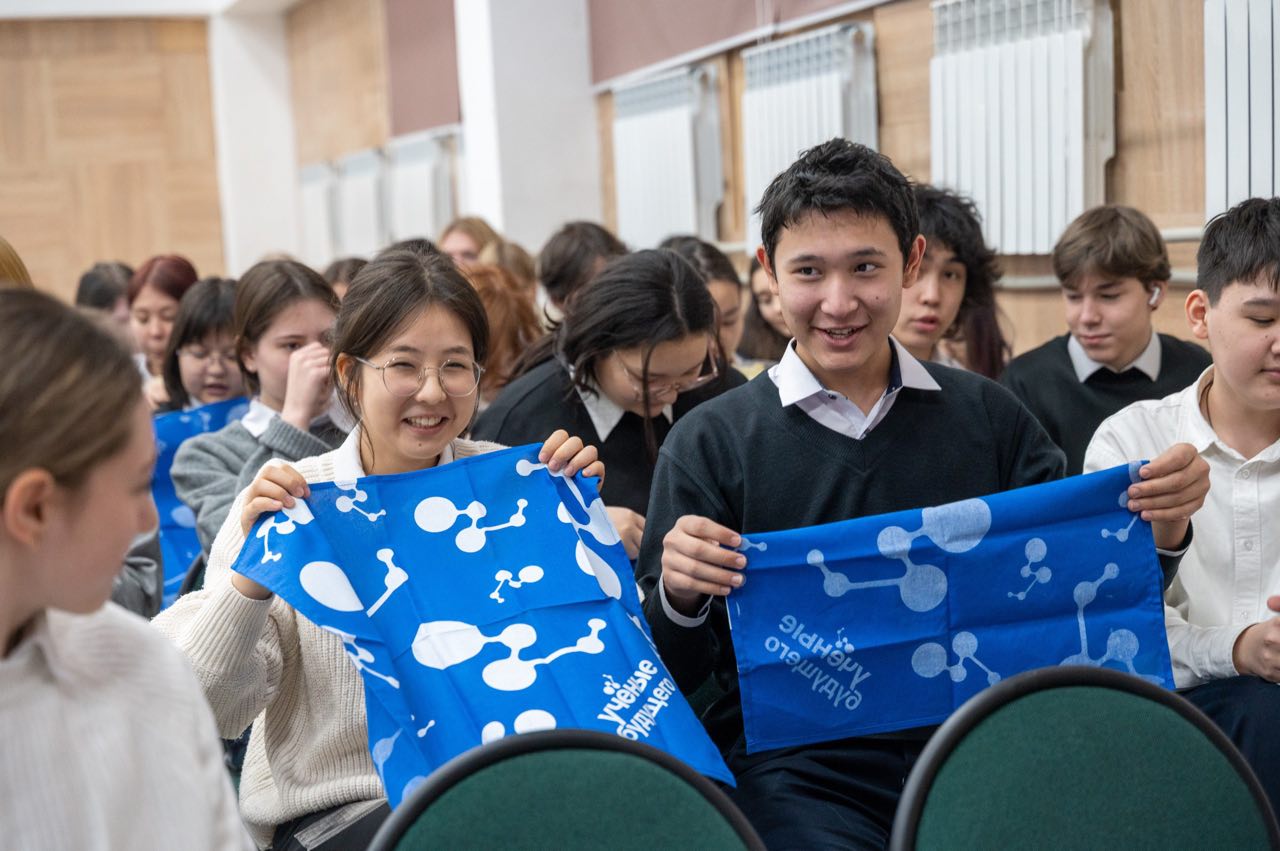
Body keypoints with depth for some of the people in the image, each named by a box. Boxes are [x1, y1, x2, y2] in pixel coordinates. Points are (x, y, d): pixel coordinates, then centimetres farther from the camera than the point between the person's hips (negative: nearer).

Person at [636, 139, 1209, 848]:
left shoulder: (988, 416, 7)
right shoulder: (708, 443, 0)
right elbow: (673, 679, 1)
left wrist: (1158, 531, -7)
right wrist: (679, 597, -19)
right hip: (794, 766, -3)